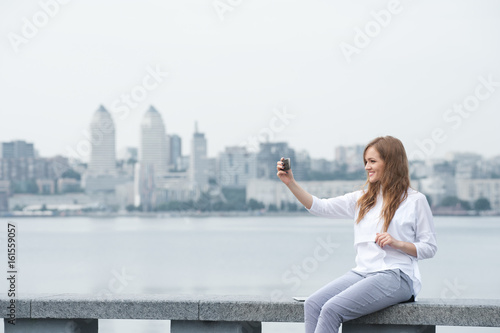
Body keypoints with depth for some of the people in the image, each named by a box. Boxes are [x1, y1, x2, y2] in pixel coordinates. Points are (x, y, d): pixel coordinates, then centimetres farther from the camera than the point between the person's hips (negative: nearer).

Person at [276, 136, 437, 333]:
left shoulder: (415, 201, 2)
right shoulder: (362, 199, 18)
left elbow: (430, 248, 3)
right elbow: (320, 207, 13)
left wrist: (398, 243, -13)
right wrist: (290, 183, 3)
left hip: (395, 277, -6)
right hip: (361, 272, 6)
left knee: (332, 309, -26)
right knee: (312, 305, -19)